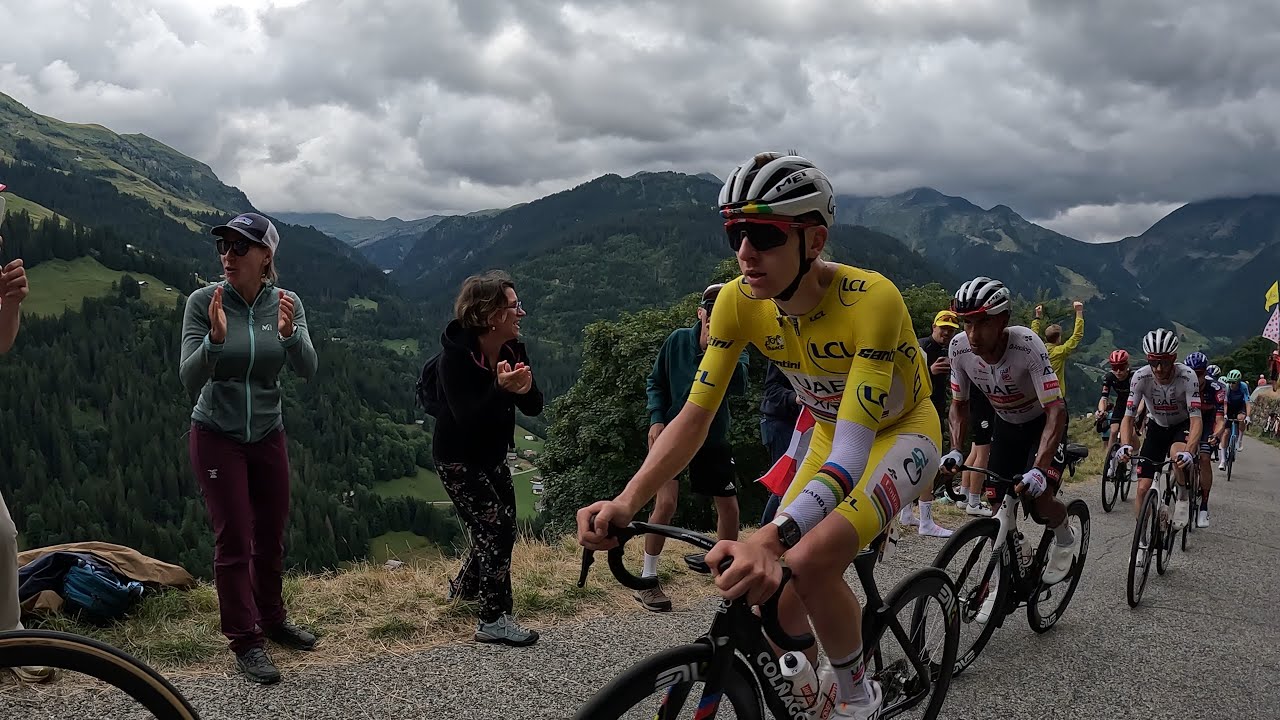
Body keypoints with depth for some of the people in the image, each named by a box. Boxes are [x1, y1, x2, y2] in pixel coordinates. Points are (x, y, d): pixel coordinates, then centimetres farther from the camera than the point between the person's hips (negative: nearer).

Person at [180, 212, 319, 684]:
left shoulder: (286, 303, -7)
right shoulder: (203, 301, -15)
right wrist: (216, 338, -36)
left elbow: (308, 370, -18)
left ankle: (271, 620, 31)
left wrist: (289, 333, -38)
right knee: (234, 539, -3)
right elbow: (190, 380, -18)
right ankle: (245, 642, 9)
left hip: (268, 435, 3)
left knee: (271, 535, 12)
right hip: (216, 436, -3)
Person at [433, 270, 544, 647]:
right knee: (494, 527, -11)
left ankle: (462, 589, 38)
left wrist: (526, 388, -28)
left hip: (492, 456, 7)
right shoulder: (456, 355, -25)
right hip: (457, 459, -7)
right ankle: (494, 620, -2)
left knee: (501, 529, 14)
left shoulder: (514, 350, -6)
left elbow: (534, 408, -6)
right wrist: (501, 389, -43)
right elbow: (467, 418, -30)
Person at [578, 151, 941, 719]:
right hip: (830, 436, 5)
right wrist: (626, 501, -34)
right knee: (772, 600, -5)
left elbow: (853, 449, -42)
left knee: (809, 563, -28)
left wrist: (772, 538, -58)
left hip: (900, 435, -5)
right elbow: (695, 415, -18)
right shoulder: (739, 301, -20)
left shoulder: (870, 299, -36)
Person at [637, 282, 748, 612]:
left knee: (729, 507, 5)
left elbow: (739, 386, -27)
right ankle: (647, 582, -4)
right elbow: (655, 382, 1)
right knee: (666, 502, -16)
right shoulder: (678, 341, -9)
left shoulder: (736, 349, -7)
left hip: (713, 439, 3)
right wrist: (656, 418, -12)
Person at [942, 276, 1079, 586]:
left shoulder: (1026, 345, -36)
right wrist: (955, 450, -23)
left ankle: (1065, 540, 12)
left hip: (1043, 422, -4)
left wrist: (1039, 470, -49)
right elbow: (959, 404, -7)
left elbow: (1056, 411, -38)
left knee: (1038, 502, -22)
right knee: (998, 507, -2)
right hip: (1006, 424, 4)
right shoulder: (960, 347, -23)